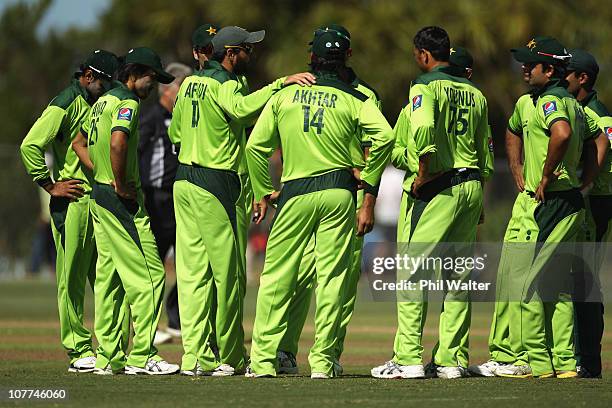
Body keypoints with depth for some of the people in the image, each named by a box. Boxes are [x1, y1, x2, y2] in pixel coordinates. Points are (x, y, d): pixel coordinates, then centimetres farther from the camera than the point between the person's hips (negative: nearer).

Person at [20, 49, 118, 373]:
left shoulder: (98, 104, 17)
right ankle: (79, 352, -2)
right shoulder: (65, 105, -9)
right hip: (74, 201, -8)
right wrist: (50, 186, -14)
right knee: (72, 278, -4)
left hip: (101, 199, 8)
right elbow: (30, 146, -16)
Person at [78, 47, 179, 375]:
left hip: (99, 194, 10)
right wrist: (121, 186, -19)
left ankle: (108, 357, 13)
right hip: (122, 200, -10)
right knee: (147, 274, -9)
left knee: (109, 278, 11)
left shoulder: (103, 101, 17)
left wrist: (102, 174, 15)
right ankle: (141, 356, -11)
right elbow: (117, 143, -30)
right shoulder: (127, 103, -13)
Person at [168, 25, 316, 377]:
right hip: (215, 184, -9)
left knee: (193, 270, 6)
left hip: (184, 181, 9)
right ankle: (230, 358, 3)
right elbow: (241, 108, -35)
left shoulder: (191, 82, 14)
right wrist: (280, 84, -36)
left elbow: (175, 132, 21)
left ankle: (196, 356, 3)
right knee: (227, 272, -1)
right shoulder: (226, 84, -12)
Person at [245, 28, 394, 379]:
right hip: (339, 192, -1)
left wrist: (264, 192, 15)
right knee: (332, 277, 3)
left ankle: (263, 360, 3)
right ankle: (323, 361, 2)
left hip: (294, 193, 1)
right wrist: (368, 180, -4)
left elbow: (256, 146, 7)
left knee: (277, 277, 4)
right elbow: (385, 136, -14)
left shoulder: (283, 95, 8)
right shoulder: (355, 99, 2)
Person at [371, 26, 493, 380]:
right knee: (458, 275, 11)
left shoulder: (426, 86, -6)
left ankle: (409, 358, -9)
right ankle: (453, 360, 10)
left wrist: (423, 174, -18)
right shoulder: (475, 93, 15)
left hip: (439, 189, -7)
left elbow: (423, 126, -27)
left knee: (413, 271, -3)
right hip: (473, 186, 7)